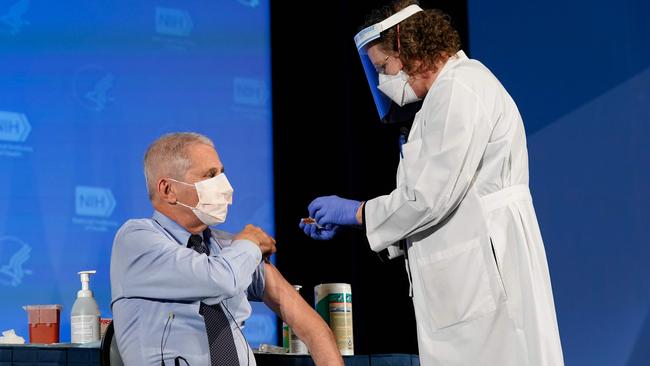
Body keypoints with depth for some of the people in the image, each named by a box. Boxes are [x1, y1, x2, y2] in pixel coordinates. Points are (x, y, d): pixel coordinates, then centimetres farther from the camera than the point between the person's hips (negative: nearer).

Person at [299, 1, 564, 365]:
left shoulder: (460, 91, -11)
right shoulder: (450, 92, 21)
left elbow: (430, 197, -16)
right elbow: (432, 196, 18)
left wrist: (354, 212, -3)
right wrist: (341, 223, 14)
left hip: (486, 270, -10)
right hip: (469, 276, 10)